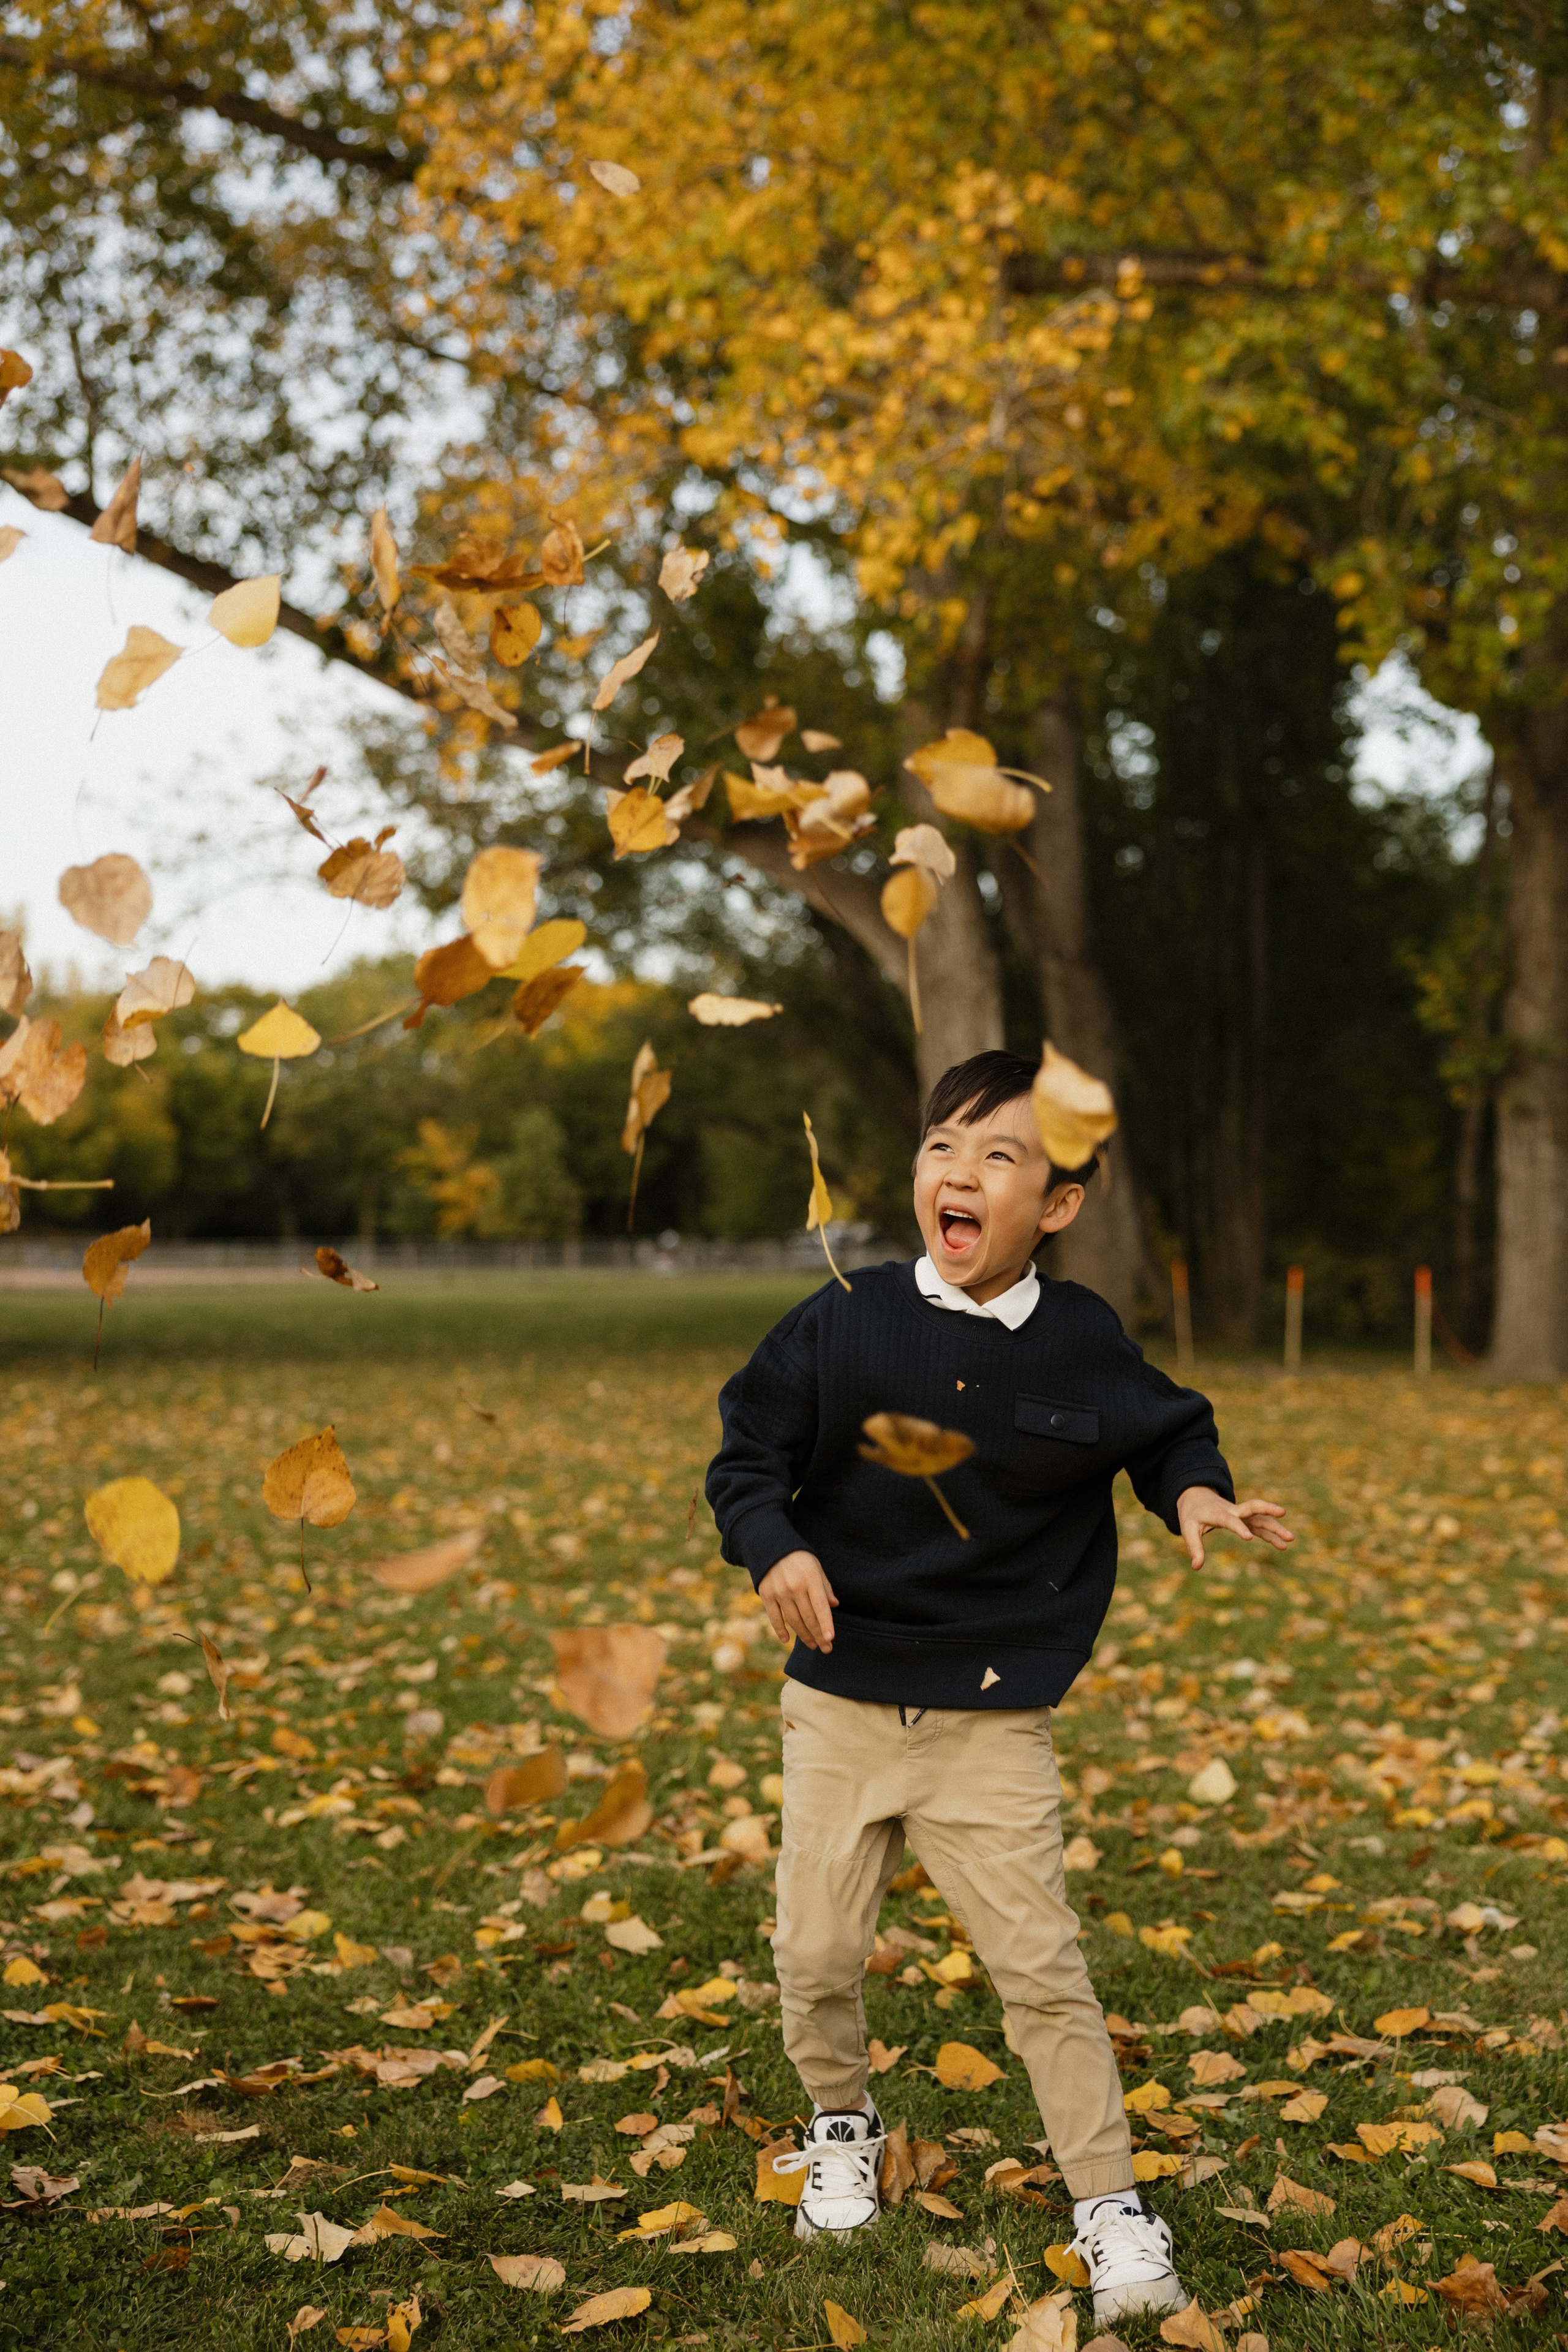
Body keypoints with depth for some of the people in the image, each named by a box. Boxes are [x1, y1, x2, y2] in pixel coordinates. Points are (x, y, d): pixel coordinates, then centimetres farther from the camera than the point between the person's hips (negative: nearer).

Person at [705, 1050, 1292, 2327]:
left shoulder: (1085, 1344, -7)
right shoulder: (845, 1325, -8)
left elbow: (1168, 1428, 11)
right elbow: (746, 1456, -1)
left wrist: (1196, 1492, -10)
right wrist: (778, 1550, -19)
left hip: (994, 1723, -1)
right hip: (842, 1704, 1)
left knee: (1042, 1968, -2)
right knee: (817, 1957, 7)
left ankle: (1113, 2209, 14)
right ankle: (844, 2126, 38)